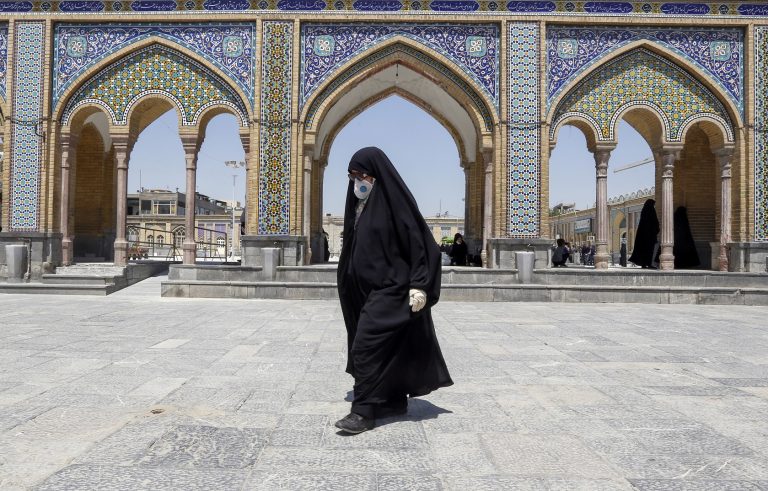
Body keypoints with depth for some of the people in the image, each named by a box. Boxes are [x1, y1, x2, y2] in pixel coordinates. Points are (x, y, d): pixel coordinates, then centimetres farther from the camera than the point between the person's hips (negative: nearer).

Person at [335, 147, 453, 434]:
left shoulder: (394, 201, -13)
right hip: (366, 287, 8)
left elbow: (418, 241, -16)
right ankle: (395, 401, 26)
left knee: (367, 344, -11)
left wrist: (418, 286, -21)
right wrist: (348, 283, 18)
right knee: (387, 347, 14)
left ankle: (364, 411, -2)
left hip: (389, 287, -8)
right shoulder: (360, 203, 10)